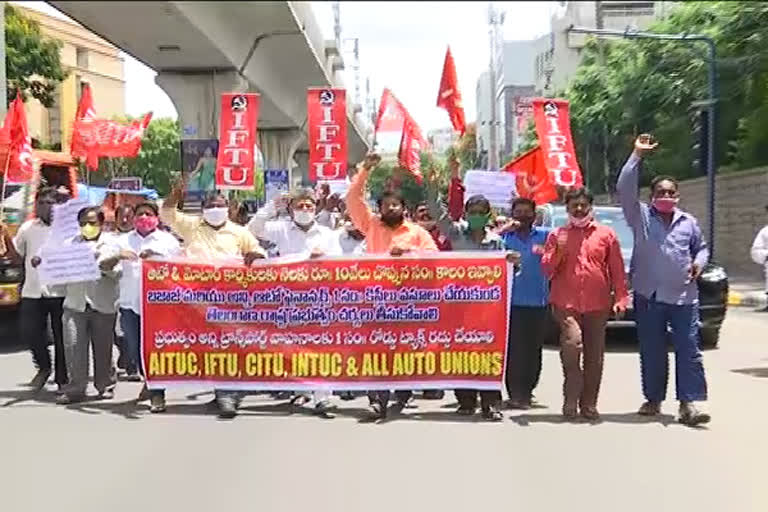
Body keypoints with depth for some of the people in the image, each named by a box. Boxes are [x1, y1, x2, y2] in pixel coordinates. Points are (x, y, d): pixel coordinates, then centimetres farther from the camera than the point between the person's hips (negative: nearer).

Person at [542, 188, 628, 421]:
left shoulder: (606, 234, 10)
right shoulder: (557, 235, 10)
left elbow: (617, 269, 9)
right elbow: (547, 269, 6)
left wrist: (620, 297, 0)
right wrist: (558, 251, -11)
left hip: (597, 305, 2)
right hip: (566, 303, -1)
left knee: (595, 355, 5)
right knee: (571, 342, -22)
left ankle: (589, 404, 17)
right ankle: (571, 398, -7)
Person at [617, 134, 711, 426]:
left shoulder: (689, 221, 12)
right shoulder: (641, 216, 3)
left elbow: (702, 247, 23)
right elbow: (624, 189, -8)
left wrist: (699, 262, 0)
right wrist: (637, 156, -11)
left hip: (684, 296, 1)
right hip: (649, 295, -1)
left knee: (689, 350, -5)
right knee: (651, 352, 7)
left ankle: (688, 405, -3)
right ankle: (653, 400, 20)